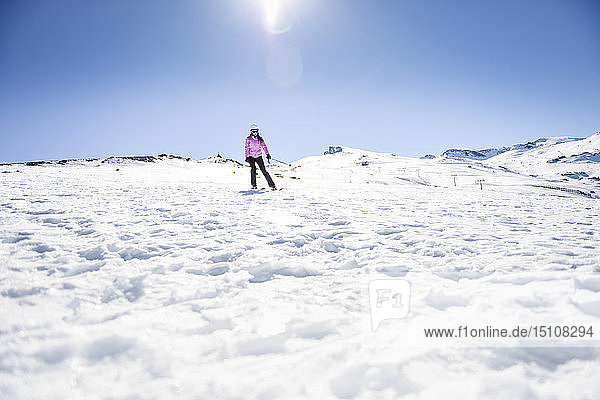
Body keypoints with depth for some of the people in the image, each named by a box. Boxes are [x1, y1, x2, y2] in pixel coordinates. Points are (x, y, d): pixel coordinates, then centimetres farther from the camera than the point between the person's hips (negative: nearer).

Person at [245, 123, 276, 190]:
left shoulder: (260, 139, 7)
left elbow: (264, 146, 0)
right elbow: (247, 148, 3)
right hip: (251, 156, 0)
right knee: (253, 168, -17)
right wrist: (247, 157, -5)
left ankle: (271, 184, -8)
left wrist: (267, 154, -12)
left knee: (263, 170, -8)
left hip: (259, 156, 0)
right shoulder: (248, 139, 4)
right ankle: (253, 184, -3)